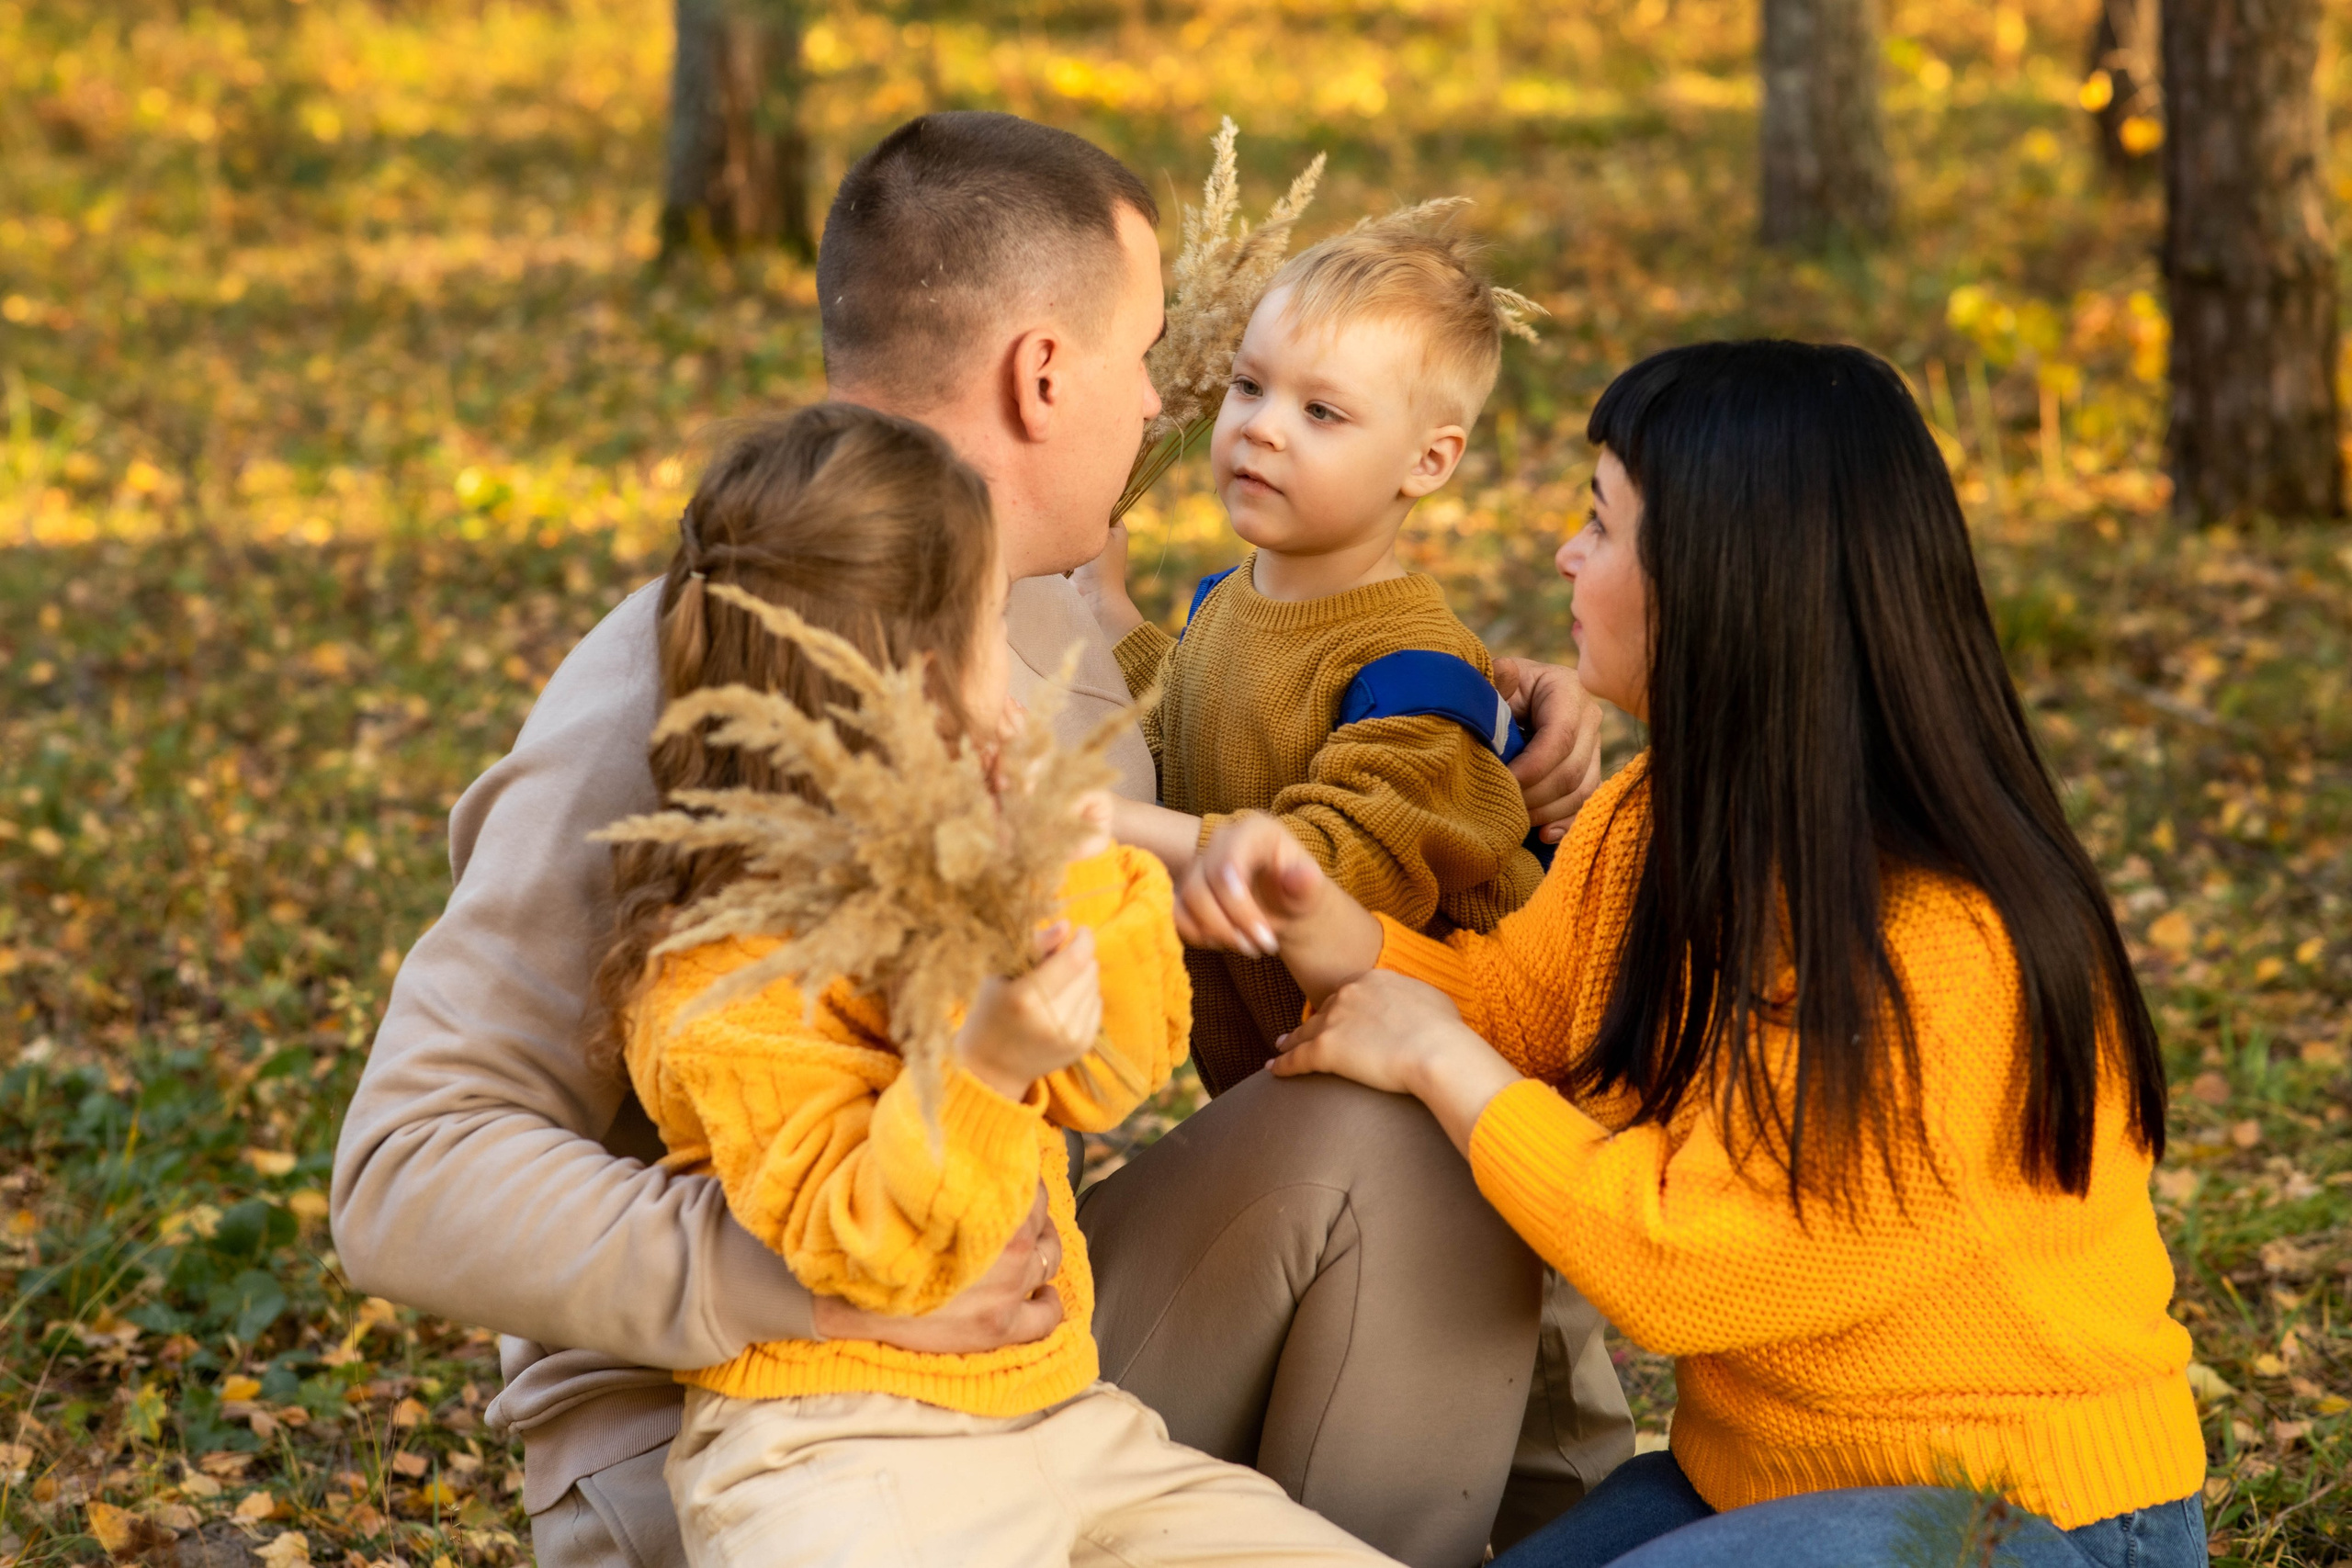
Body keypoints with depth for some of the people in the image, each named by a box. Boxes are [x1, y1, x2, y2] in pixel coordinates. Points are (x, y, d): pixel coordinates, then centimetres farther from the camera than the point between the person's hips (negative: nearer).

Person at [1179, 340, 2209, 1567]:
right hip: (1760, 1469, 8)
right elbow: (1508, 1002, 10)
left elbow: (1677, 1262, -25)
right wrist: (1314, 918, -10)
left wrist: (1441, 1060, -15)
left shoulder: (1937, 954, -28)